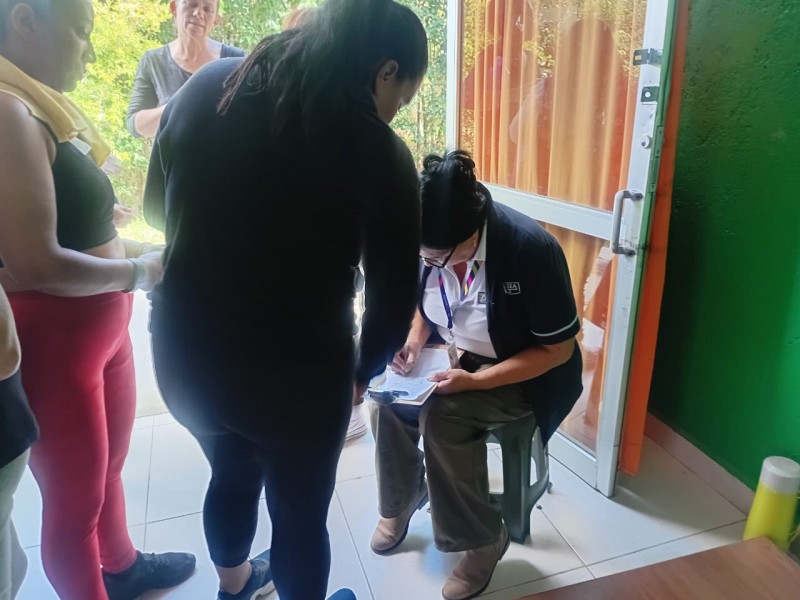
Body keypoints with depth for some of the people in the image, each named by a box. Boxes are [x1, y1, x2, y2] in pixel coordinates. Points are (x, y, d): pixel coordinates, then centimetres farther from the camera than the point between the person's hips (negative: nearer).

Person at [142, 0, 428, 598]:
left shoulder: (208, 85, -2)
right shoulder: (380, 153, -15)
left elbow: (157, 207, 10)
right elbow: (395, 299, -8)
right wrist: (363, 371, 11)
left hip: (186, 353, 6)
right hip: (296, 373, -5)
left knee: (232, 472, 32)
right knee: (301, 513, 20)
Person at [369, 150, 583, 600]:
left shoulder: (531, 250, -30)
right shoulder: (429, 244, -13)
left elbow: (559, 349, -21)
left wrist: (476, 380, -29)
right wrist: (415, 339, -15)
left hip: (520, 374, -5)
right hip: (451, 353, 5)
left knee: (441, 417, -28)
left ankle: (484, 538, -3)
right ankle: (402, 499, 10)